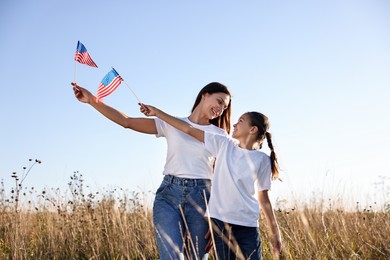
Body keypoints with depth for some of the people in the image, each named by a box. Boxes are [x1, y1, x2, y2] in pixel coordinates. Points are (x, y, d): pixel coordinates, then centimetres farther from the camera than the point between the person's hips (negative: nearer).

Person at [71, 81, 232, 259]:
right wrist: (93, 100, -6)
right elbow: (127, 121, 4)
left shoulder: (220, 135, 10)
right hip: (168, 193, -1)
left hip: (201, 197, 1)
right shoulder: (171, 124, 9)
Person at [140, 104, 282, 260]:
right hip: (220, 221, 1)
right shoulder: (224, 145, 6)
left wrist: (275, 232, 7)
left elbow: (264, 198, 8)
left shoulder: (262, 160, 2)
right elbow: (189, 129, 6)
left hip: (247, 226, -1)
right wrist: (156, 112, 5)